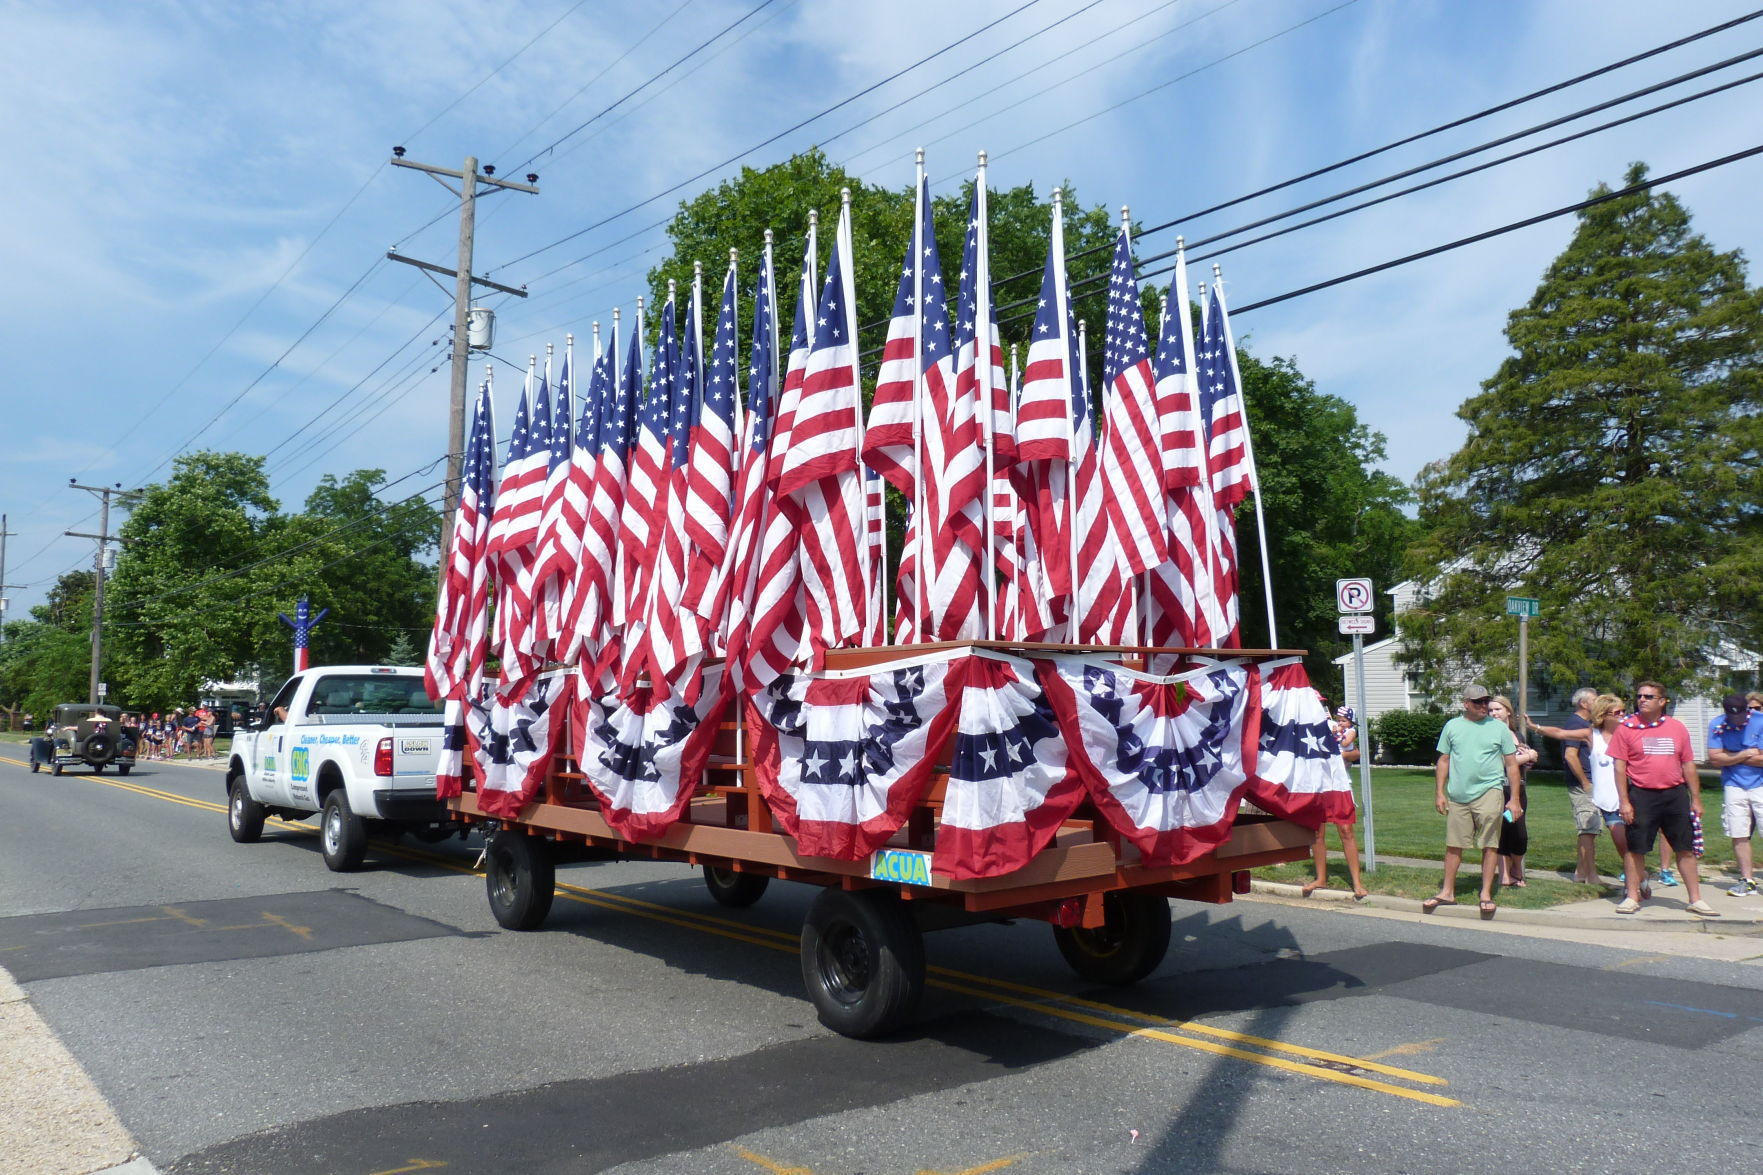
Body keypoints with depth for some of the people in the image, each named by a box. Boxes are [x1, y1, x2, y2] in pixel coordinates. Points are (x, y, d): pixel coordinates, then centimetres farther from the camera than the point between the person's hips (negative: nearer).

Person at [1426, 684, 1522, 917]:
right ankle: (1447, 892, 18)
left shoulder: (1499, 728, 3)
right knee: (1453, 845, 8)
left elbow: (1511, 764, 5)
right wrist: (1440, 793, 5)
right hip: (1457, 795, 2)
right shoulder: (1452, 726, 7)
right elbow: (1443, 761, 11)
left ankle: (1486, 894, 12)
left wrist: (1514, 799, 0)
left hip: (1488, 793, -2)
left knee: (1489, 845, 0)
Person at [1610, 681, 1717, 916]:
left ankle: (1696, 899, 18)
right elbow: (1619, 767, -4)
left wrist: (1696, 799, 9)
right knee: (1636, 849, 3)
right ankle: (1632, 897, 12)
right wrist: (1624, 802, -9)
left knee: (1686, 849, 8)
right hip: (1641, 795, -3)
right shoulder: (1626, 728, -2)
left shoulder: (1677, 728, 7)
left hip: (1675, 795, 3)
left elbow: (1688, 765, 11)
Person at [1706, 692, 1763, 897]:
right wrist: (1746, 754, -10)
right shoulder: (1717, 726, -3)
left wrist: (1731, 756, -9)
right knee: (1739, 835, 3)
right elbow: (1715, 759, -7)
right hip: (1734, 786, 2)